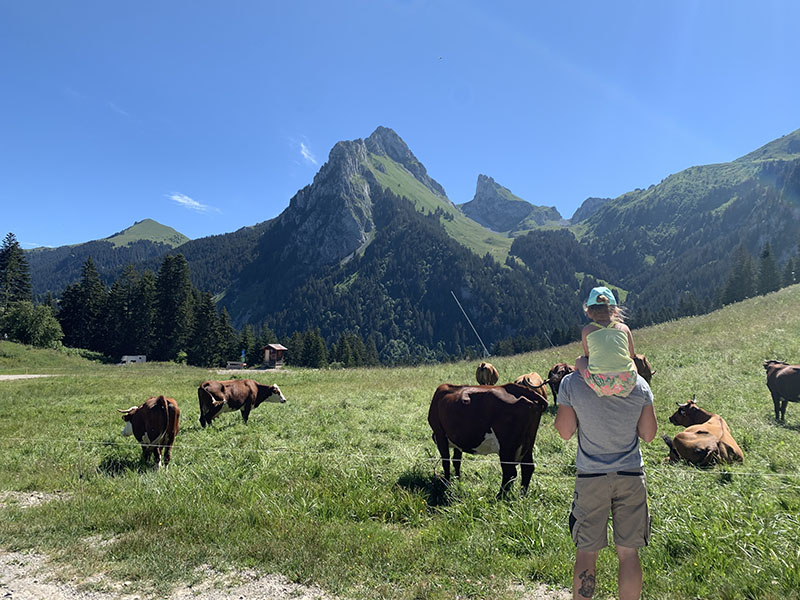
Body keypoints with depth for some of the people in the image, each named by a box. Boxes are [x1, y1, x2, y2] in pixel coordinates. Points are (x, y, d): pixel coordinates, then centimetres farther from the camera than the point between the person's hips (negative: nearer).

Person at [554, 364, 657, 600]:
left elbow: (565, 432, -5)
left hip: (590, 478, -1)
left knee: (586, 553, 10)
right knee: (628, 553, 12)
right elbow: (648, 434, -1)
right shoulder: (639, 384, -7)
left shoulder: (571, 384, -13)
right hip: (632, 475, 2)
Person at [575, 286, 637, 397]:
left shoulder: (587, 330, 7)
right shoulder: (624, 328, 10)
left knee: (580, 361, 27)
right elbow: (631, 356, 18)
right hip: (626, 386, 2)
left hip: (600, 386, -2)